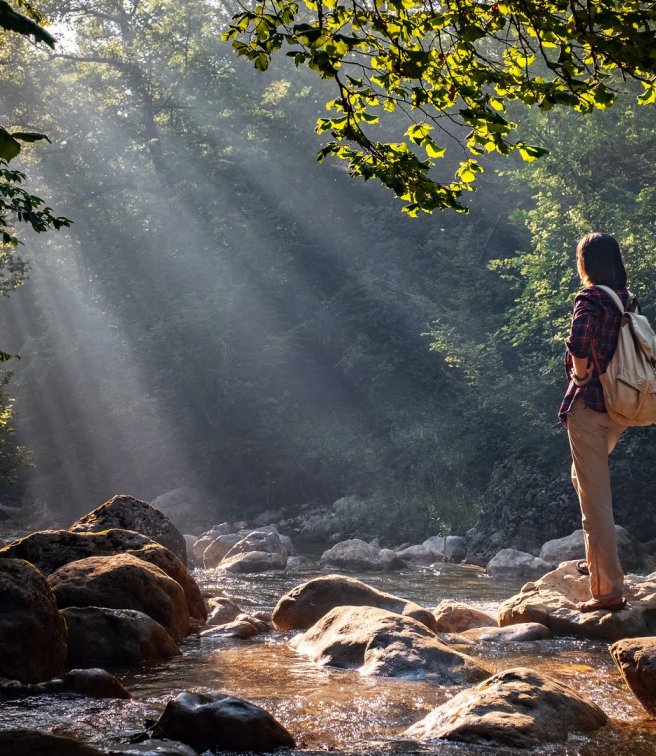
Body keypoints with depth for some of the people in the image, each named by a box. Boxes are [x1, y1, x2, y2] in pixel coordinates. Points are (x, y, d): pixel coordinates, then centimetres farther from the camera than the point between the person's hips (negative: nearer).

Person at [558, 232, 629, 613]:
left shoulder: (590, 299, -14)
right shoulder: (628, 299, 9)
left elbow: (580, 341, -31)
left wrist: (580, 374, -13)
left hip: (589, 404, -8)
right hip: (621, 406, 8)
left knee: (595, 498, -3)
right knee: (587, 478, 29)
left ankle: (609, 589, -2)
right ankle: (599, 560, 31)